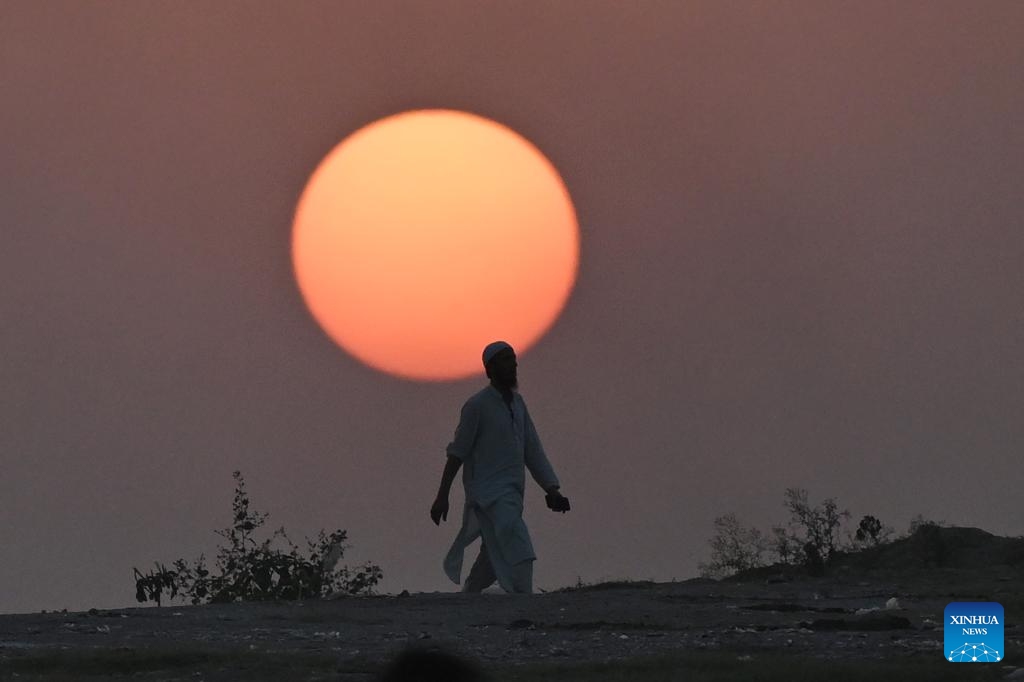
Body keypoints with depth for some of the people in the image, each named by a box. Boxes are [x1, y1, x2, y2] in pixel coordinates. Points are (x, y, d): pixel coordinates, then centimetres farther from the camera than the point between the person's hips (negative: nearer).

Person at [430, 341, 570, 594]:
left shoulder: (517, 402, 14)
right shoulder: (477, 405, -8)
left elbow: (533, 451, 13)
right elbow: (457, 453, -7)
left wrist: (552, 490, 4)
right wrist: (442, 497, -8)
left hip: (512, 495, 8)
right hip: (490, 494, -8)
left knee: (494, 559, 15)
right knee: (519, 555, -23)